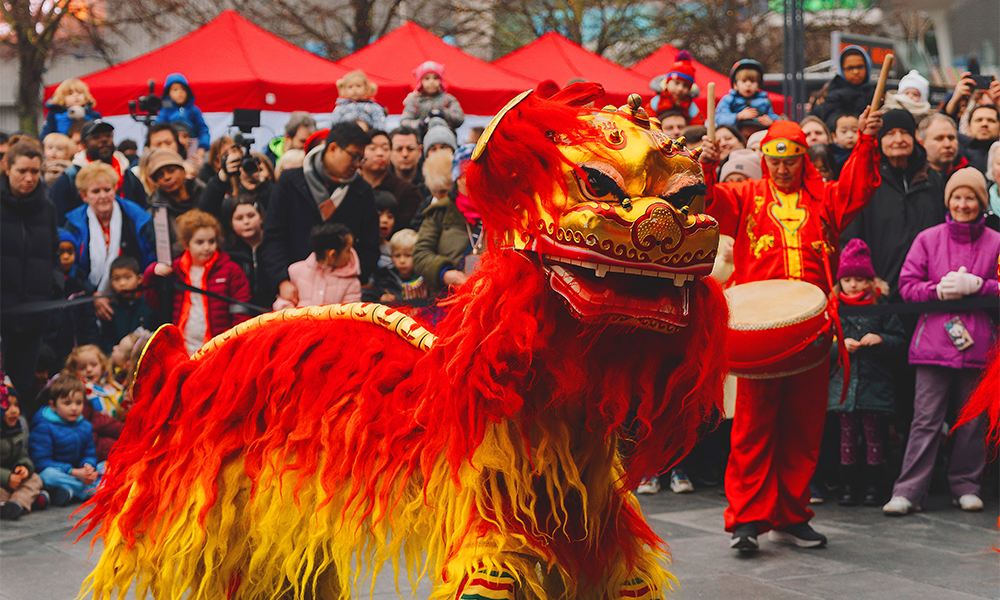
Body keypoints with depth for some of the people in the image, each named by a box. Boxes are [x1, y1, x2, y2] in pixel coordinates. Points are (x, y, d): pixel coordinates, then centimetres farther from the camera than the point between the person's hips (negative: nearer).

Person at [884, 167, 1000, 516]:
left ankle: (966, 486, 18)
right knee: (925, 421, -4)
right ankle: (908, 491, -5)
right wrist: (942, 290, -12)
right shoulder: (928, 239, 7)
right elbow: (908, 286, 4)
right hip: (934, 340, -1)